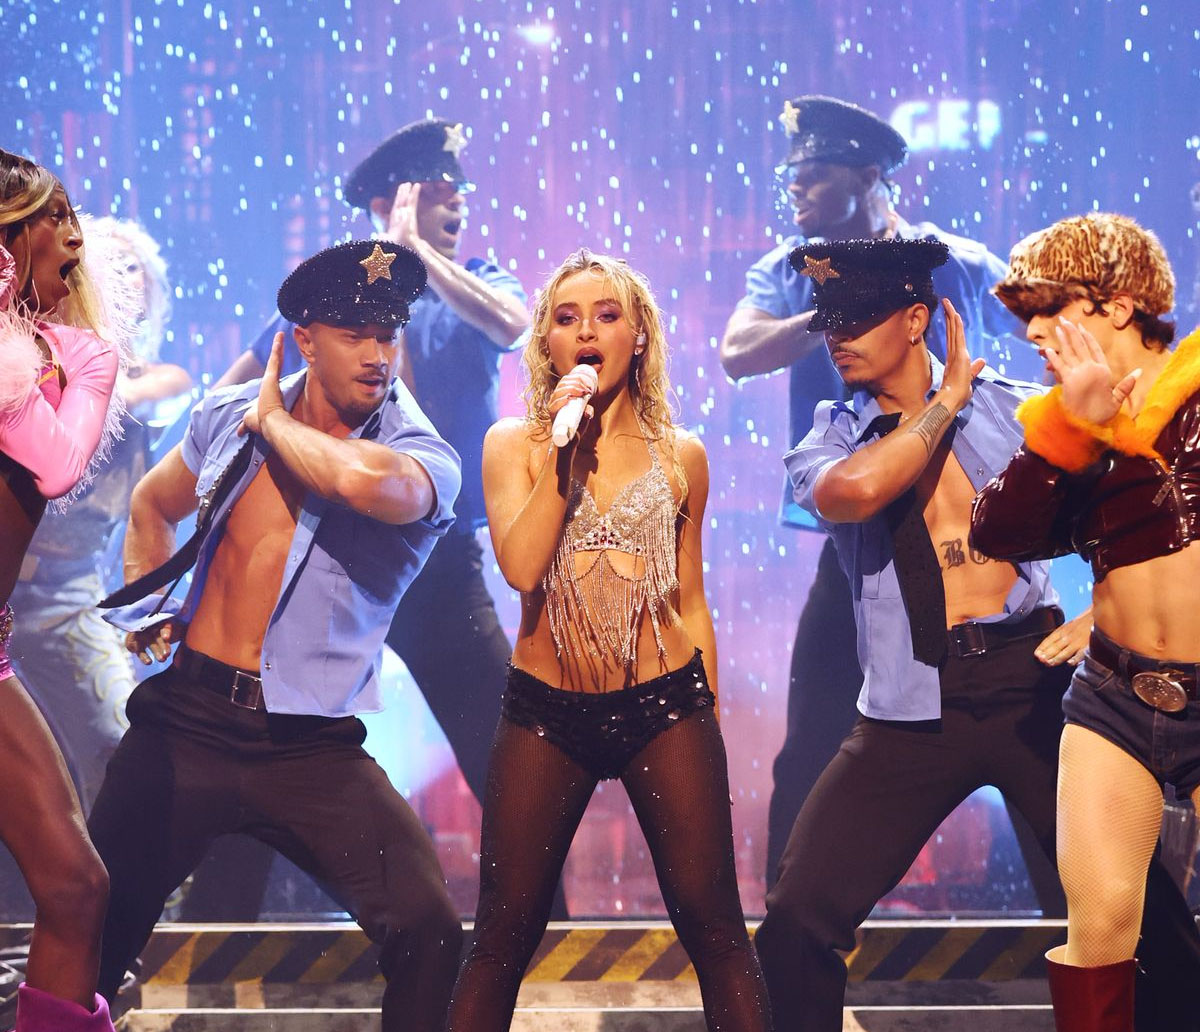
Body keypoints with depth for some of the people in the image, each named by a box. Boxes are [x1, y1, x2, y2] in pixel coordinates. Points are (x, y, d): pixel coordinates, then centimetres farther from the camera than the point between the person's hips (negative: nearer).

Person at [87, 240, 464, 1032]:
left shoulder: (423, 457, -8)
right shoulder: (228, 417, 5)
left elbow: (372, 481, -34)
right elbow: (153, 506, 26)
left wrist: (274, 424, -16)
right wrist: (148, 609, 12)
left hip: (311, 748, -2)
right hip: (187, 720, 3)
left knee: (429, 934, -15)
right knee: (97, 931, 7)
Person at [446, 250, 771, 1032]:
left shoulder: (680, 456, 8)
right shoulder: (513, 444, 5)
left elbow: (690, 600, 13)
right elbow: (521, 566, -12)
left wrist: (709, 719, 13)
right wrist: (564, 446, -11)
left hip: (665, 705, 0)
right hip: (545, 710, 0)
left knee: (713, 925, -1)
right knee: (504, 937, 4)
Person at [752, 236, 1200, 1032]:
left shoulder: (1016, 408, 6)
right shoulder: (828, 443, 6)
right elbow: (854, 491, -19)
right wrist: (946, 401, -7)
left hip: (1033, 682, 0)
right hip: (913, 715, 1)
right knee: (798, 922, -6)